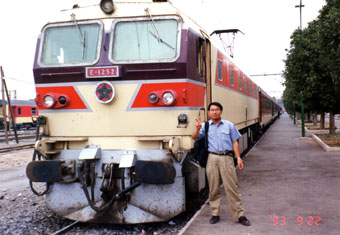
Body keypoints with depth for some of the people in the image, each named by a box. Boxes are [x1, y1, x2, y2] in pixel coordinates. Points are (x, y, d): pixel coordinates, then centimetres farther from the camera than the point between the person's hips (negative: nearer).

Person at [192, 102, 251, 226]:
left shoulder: (229, 125, 9)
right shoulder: (205, 126, 10)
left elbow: (235, 142, 9)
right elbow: (194, 137, 0)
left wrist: (238, 158, 1)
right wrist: (198, 128, -20)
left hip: (226, 158, -1)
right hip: (212, 158, 1)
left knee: (232, 187, -2)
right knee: (213, 188, 6)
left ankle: (240, 215, 3)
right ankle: (215, 214, 16)